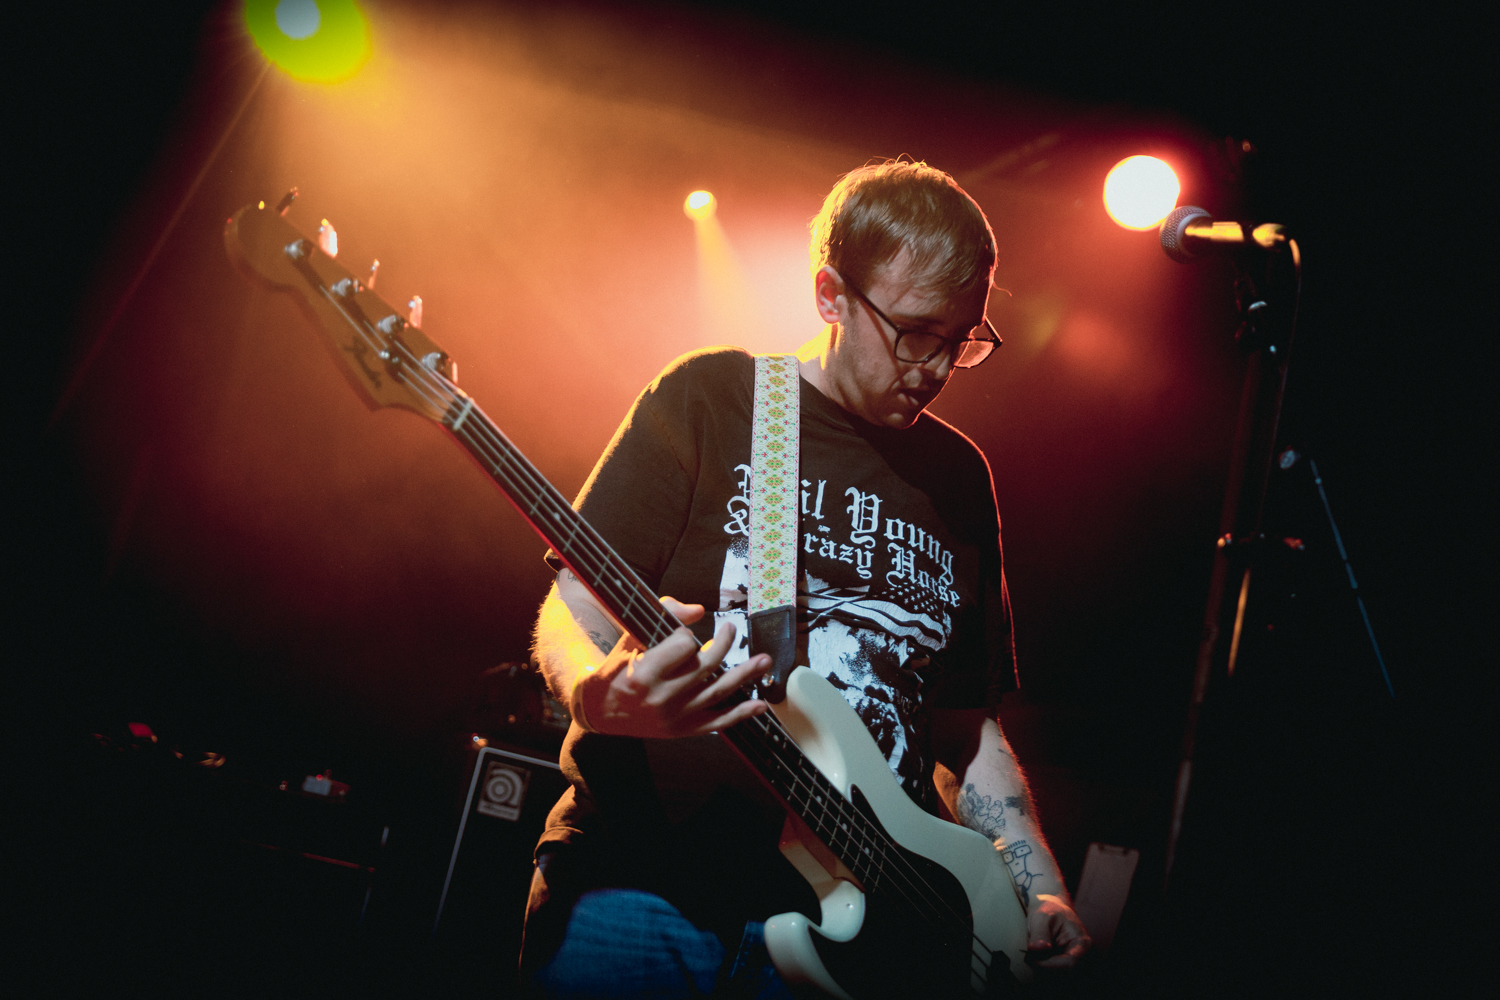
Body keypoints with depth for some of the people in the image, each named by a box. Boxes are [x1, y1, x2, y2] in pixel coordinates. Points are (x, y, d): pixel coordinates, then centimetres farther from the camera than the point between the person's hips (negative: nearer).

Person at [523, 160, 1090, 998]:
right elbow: (572, 614, -3)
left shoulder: (960, 478, 13)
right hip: (645, 876, -4)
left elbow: (969, 729, 18)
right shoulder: (711, 397, 0)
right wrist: (601, 694, -25)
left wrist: (1041, 898, 7)